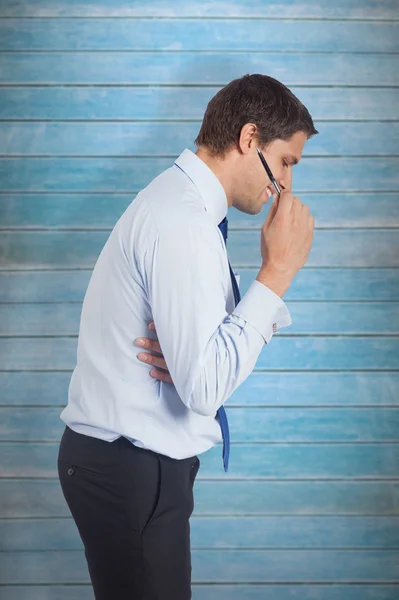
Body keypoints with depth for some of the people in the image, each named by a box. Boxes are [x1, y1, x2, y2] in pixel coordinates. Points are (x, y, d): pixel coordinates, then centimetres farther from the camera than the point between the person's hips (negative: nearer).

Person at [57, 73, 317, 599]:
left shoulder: (179, 200, 10)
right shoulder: (184, 223, -22)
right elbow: (206, 387, -27)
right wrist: (278, 271, -21)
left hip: (130, 461, 10)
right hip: (130, 474, -10)